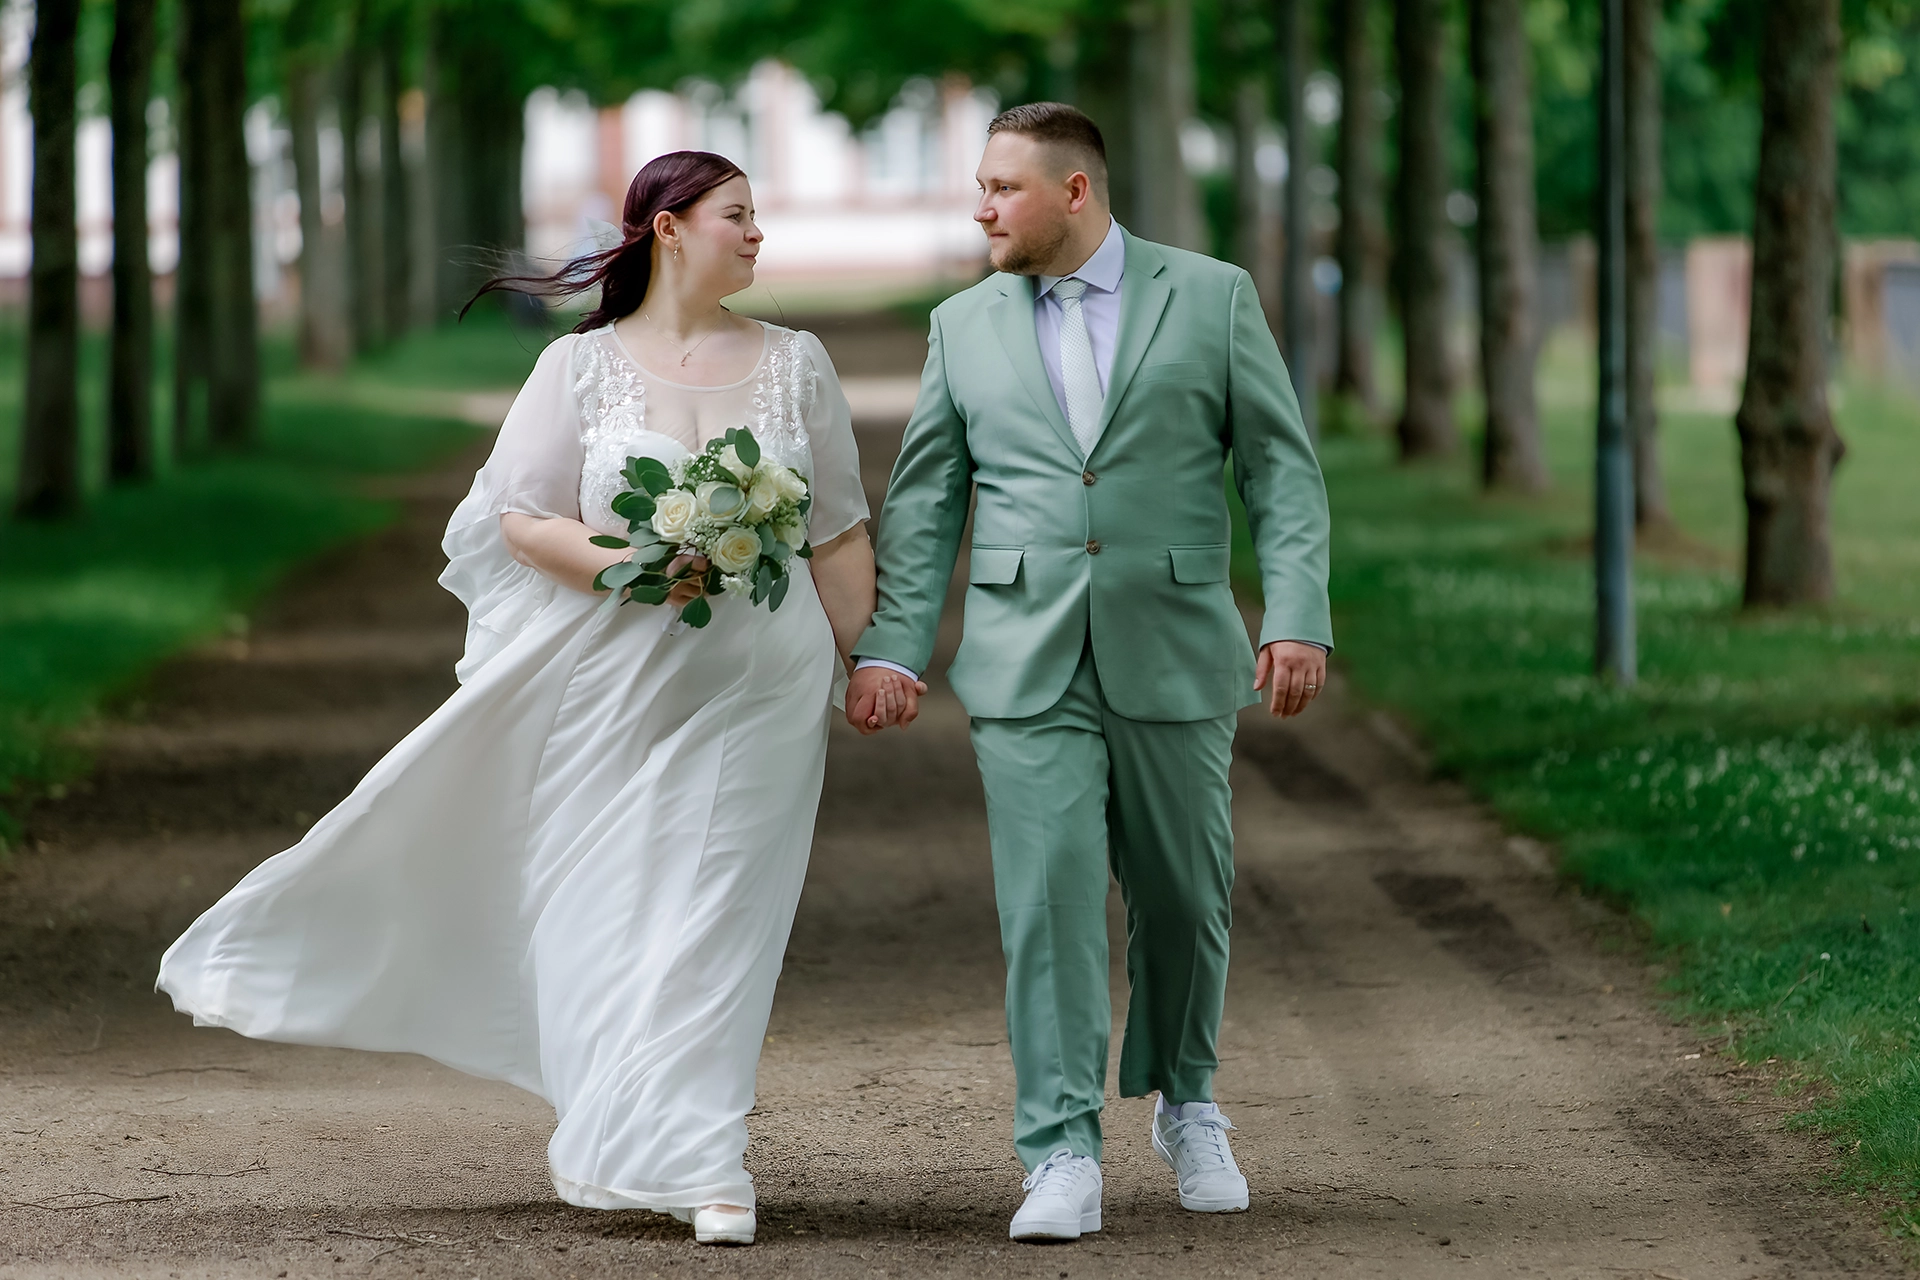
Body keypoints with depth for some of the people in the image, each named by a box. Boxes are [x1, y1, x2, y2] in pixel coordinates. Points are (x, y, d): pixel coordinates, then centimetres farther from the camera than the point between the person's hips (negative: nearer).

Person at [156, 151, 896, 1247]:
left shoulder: (797, 365, 6)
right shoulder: (582, 366, 0)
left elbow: (840, 533, 8)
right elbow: (523, 519, -3)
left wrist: (861, 665, 5)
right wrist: (625, 568, -19)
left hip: (756, 689, 0)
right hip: (611, 686, 0)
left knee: (714, 918, -3)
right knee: (603, 908, 2)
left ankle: (704, 1168, 1)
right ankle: (670, 1150, 17)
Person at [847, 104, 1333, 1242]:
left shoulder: (1211, 297, 2)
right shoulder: (966, 326, 9)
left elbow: (1284, 468, 0)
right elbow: (925, 501, 10)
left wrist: (1299, 619, -10)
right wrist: (892, 646, 1)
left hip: (1173, 659, -1)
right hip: (1028, 667, 1)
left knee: (1185, 896, 8)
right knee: (1050, 896, -8)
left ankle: (1185, 1104, 31)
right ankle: (1065, 1159, -8)